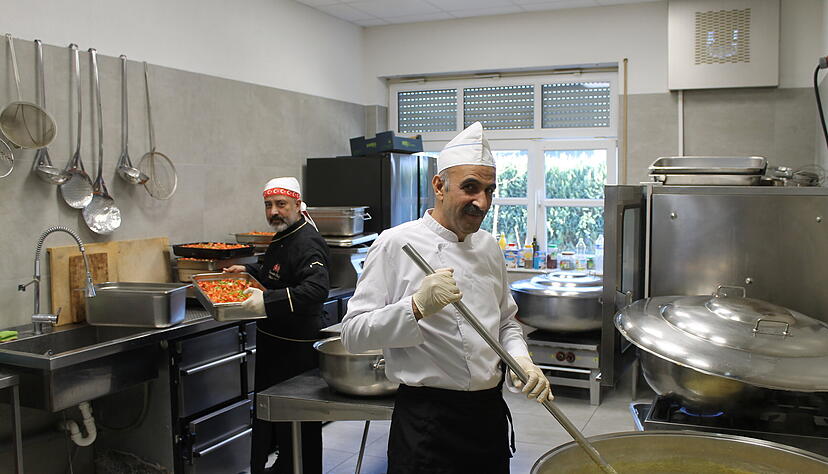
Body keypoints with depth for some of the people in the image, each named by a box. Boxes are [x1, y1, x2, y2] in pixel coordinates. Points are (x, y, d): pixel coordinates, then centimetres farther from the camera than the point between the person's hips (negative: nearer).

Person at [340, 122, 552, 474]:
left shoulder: (488, 247, 8)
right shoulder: (396, 244, -12)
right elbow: (353, 334, -15)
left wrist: (522, 360, -1)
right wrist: (418, 306, -29)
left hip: (490, 414, 7)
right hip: (427, 422, -6)